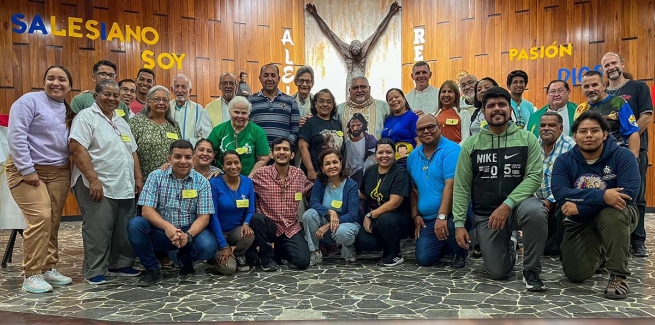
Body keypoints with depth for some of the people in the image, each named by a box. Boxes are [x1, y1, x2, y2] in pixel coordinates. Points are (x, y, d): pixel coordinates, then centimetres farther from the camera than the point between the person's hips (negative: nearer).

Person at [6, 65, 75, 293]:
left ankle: (48, 268, 16)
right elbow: (16, 135, -14)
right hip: (28, 171, -6)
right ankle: (31, 275, -7)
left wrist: (73, 172, 5)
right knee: (40, 218, -16)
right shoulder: (30, 101, -6)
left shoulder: (69, 111, 15)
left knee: (53, 222, 5)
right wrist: (27, 169, -17)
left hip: (59, 172, 6)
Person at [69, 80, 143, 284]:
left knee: (125, 230, 12)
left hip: (125, 187, 8)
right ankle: (94, 272, 11)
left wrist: (138, 178, 13)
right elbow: (78, 150, -16)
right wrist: (94, 179, -21)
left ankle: (120, 265, 26)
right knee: (98, 231, -2)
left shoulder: (121, 121, 19)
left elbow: (132, 152, 21)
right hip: (98, 186, -7)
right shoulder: (86, 117, -5)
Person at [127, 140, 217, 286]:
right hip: (160, 231, 1)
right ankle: (152, 269, -5)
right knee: (135, 224, -27)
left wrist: (188, 235, -28)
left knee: (207, 247, -30)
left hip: (190, 231, 0)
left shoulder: (202, 182, -3)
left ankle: (185, 259, 9)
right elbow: (147, 210, -11)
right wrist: (167, 226, -31)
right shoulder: (156, 176, -3)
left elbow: (204, 217, -8)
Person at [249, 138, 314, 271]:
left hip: (292, 228, 2)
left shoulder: (299, 174, 2)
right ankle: (267, 257, -7)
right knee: (257, 218, -34)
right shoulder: (261, 174, -7)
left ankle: (279, 250, 21)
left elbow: (312, 192, 15)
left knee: (302, 261, -15)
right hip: (270, 226, -2)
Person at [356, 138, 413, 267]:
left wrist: (370, 215, -18)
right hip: (373, 222, 5)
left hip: (398, 218, -5)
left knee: (385, 219, -38)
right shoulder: (370, 171, 8)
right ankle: (388, 243, 11)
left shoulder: (400, 173, -11)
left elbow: (394, 202, -20)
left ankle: (394, 254, -8)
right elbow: (364, 195, 19)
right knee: (362, 242, -23)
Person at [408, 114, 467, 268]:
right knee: (424, 259, -4)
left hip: (451, 214, -5)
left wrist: (442, 216, -27)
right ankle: (446, 243, 31)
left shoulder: (451, 150, -12)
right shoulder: (413, 156, 10)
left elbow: (451, 185, -21)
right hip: (427, 218, 6)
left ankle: (460, 252, 0)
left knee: (449, 226, -38)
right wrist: (415, 215, 5)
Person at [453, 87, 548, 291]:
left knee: (535, 211, -37)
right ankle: (509, 246, 35)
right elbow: (461, 187, 0)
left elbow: (534, 176, -11)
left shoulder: (527, 139, -1)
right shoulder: (471, 144, 1)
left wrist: (507, 205, -24)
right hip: (485, 213, 1)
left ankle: (531, 271, -13)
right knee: (497, 273, -3)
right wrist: (459, 223, -7)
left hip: (517, 203, -1)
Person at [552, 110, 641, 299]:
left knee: (613, 212, -38)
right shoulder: (564, 161, -9)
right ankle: (597, 253, 31)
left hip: (617, 217, -2)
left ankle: (619, 276, -21)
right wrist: (601, 196, -39)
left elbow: (629, 192, -29)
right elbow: (560, 193, -25)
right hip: (580, 223, 3)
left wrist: (580, 205, -32)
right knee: (575, 275, -6)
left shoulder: (622, 156, -14)